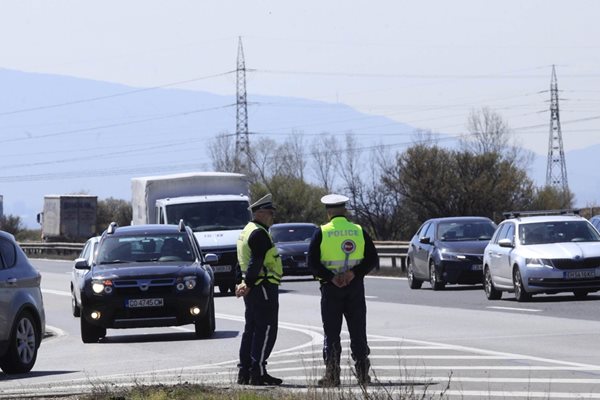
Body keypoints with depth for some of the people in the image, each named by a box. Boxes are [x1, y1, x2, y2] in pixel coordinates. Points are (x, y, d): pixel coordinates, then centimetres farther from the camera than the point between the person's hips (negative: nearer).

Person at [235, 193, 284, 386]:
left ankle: (244, 372, 15)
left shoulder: (246, 231, 18)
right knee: (266, 330, -8)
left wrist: (244, 283, 14)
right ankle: (258, 372, -10)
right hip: (264, 288, -11)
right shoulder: (259, 233, -15)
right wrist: (248, 285, -22)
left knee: (251, 330, 13)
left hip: (253, 289, 11)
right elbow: (256, 262, -22)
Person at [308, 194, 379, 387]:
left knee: (332, 334, 3)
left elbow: (312, 262, -9)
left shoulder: (321, 233, -2)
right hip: (355, 287, 2)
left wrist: (330, 277, -14)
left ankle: (332, 375, -1)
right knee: (358, 333, 8)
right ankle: (362, 374, 6)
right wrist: (355, 272, -11)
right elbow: (373, 259, -1)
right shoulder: (359, 231, 4)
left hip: (331, 288, -2)